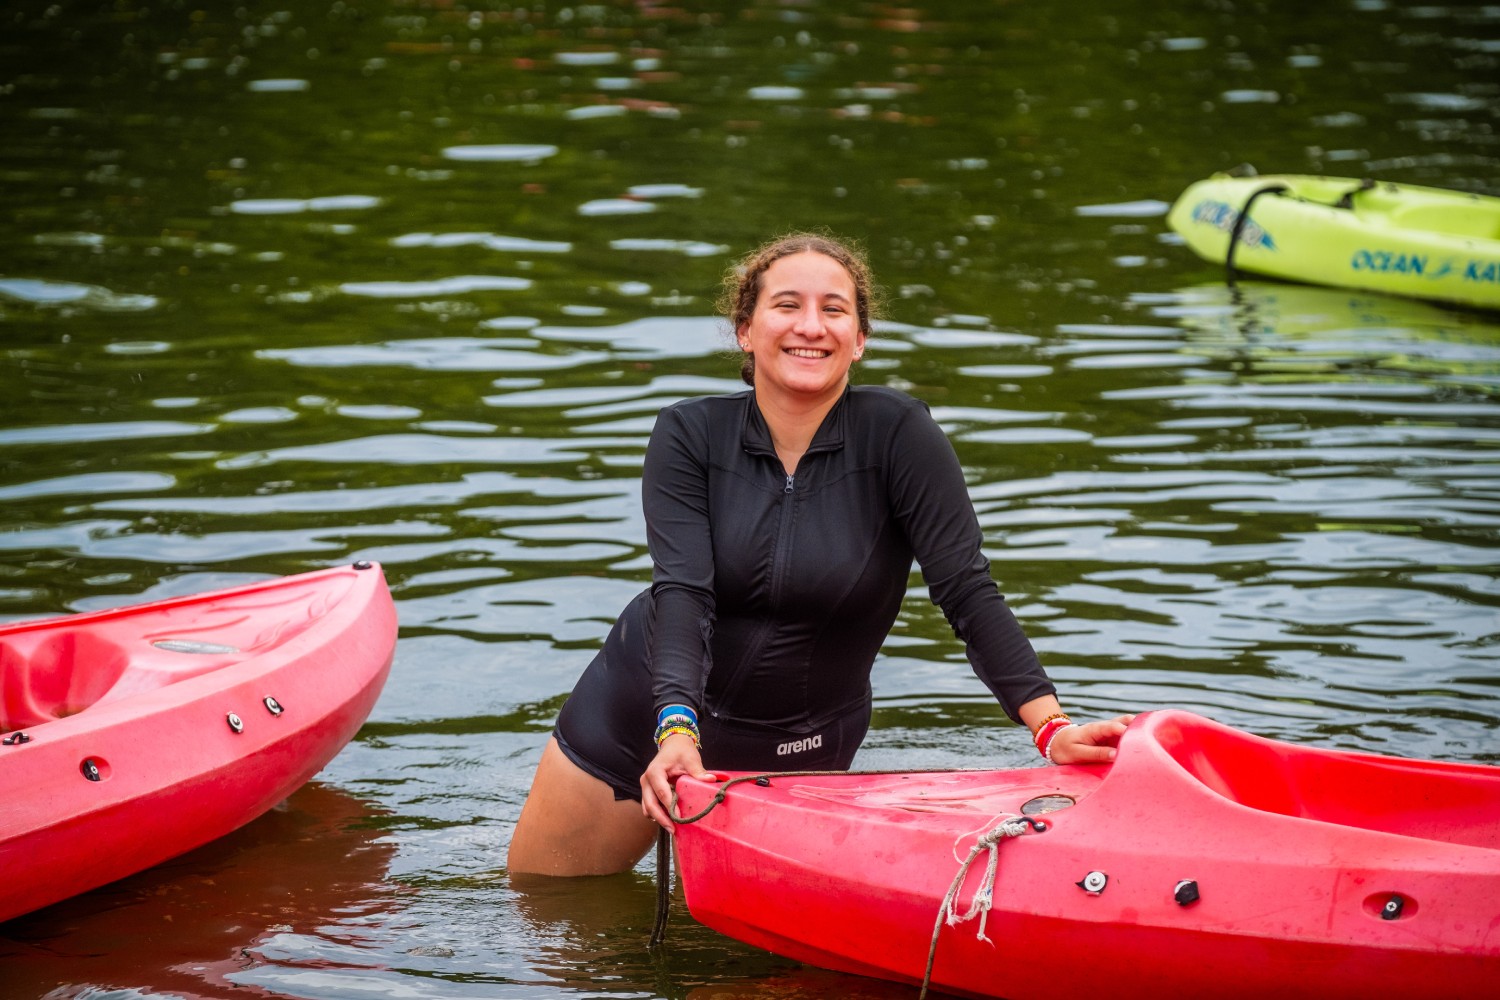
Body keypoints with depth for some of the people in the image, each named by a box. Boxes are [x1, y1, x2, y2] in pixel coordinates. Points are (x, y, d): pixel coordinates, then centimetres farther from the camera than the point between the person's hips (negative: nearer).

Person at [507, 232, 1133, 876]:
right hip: (642, 713, 1)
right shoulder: (690, 435, -11)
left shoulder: (896, 434, -16)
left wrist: (1051, 727, -29)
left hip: (802, 752, -1)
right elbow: (682, 593, -23)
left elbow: (967, 593, -18)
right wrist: (677, 731, -39)